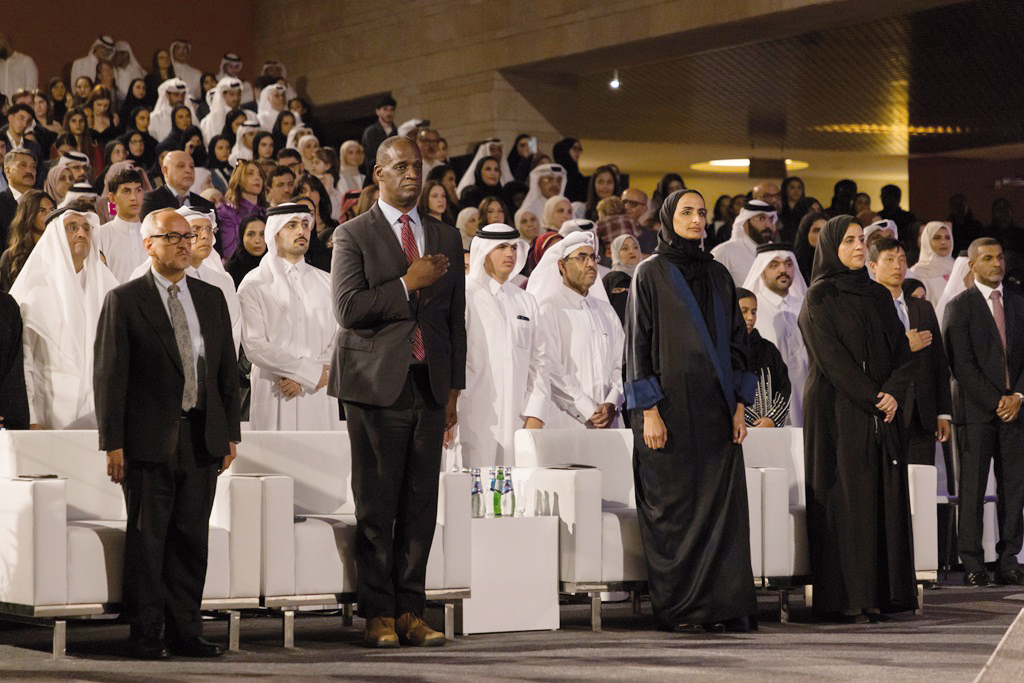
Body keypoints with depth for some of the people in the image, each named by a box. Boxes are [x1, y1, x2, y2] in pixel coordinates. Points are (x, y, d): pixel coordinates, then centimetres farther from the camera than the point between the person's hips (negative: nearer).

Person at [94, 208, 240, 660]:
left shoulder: (211, 298, 13)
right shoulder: (123, 301, -1)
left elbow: (227, 369, 15)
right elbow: (109, 375, -4)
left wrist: (230, 432, 10)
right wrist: (113, 443, -9)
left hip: (202, 438, 4)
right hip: (150, 438, -4)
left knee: (192, 538, 6)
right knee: (147, 540, -1)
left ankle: (185, 631, 13)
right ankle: (146, 636, 5)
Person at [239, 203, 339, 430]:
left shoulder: (326, 282, 15)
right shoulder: (253, 285, 4)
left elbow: (339, 341, 6)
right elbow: (254, 346, -7)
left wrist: (301, 379, -8)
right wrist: (310, 371, -10)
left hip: (318, 396, 3)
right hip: (275, 398, -3)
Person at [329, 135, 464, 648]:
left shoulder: (446, 238, 15)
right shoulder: (353, 235, 1)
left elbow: (456, 319, 16)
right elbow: (348, 309, -10)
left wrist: (454, 388, 11)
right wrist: (408, 283, -12)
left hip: (429, 386, 4)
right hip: (378, 385, -4)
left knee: (421, 504, 4)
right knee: (376, 505, -2)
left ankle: (410, 611, 8)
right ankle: (378, 613, 3)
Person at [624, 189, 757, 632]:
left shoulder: (718, 276, 13)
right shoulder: (651, 275, -2)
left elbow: (735, 341, 15)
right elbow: (638, 343, -5)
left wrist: (739, 404, 6)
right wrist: (649, 410, -13)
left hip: (714, 408, 5)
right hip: (670, 407, -4)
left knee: (722, 504, -1)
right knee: (672, 507, -2)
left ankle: (725, 604, 1)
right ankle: (673, 608, 4)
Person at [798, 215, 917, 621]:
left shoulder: (879, 296, 15)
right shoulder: (820, 298, -3)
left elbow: (902, 351, 10)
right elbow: (832, 358, -11)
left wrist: (893, 392, -7)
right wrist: (872, 398, -15)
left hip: (882, 411, 6)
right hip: (838, 412, -6)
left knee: (884, 497, 2)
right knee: (845, 498, -7)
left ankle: (879, 593, 4)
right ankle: (844, 599, -6)